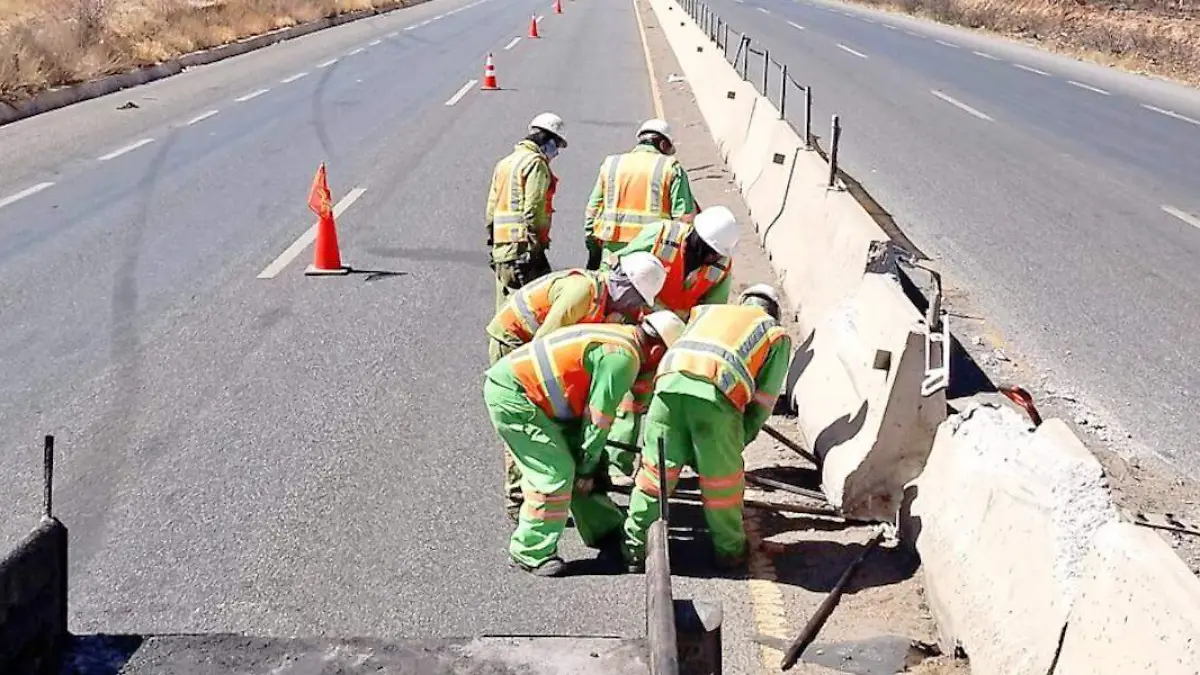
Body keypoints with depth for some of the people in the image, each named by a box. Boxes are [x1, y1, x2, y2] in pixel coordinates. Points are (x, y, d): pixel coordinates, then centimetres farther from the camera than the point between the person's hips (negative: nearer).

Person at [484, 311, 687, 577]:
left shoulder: (621, 338, 12)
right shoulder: (623, 357, -18)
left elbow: (586, 406, 18)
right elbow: (598, 418, -14)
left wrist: (586, 466, 21)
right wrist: (587, 468, -1)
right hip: (510, 395, -10)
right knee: (556, 471, -9)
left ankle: (604, 531, 26)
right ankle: (530, 553, 3)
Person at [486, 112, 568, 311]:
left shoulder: (504, 163, 21)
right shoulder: (536, 163, -7)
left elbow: (492, 207, 19)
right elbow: (533, 211, -16)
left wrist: (493, 242, 20)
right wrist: (535, 246, -16)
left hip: (500, 248, 9)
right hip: (522, 247, -9)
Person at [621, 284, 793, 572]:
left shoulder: (707, 311, 38)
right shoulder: (777, 335, 29)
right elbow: (763, 401, 19)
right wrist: (739, 440, 27)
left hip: (670, 381, 3)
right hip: (717, 391, -2)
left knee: (656, 468, 14)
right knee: (722, 478, 14)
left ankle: (635, 545, 24)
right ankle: (730, 551, 30)